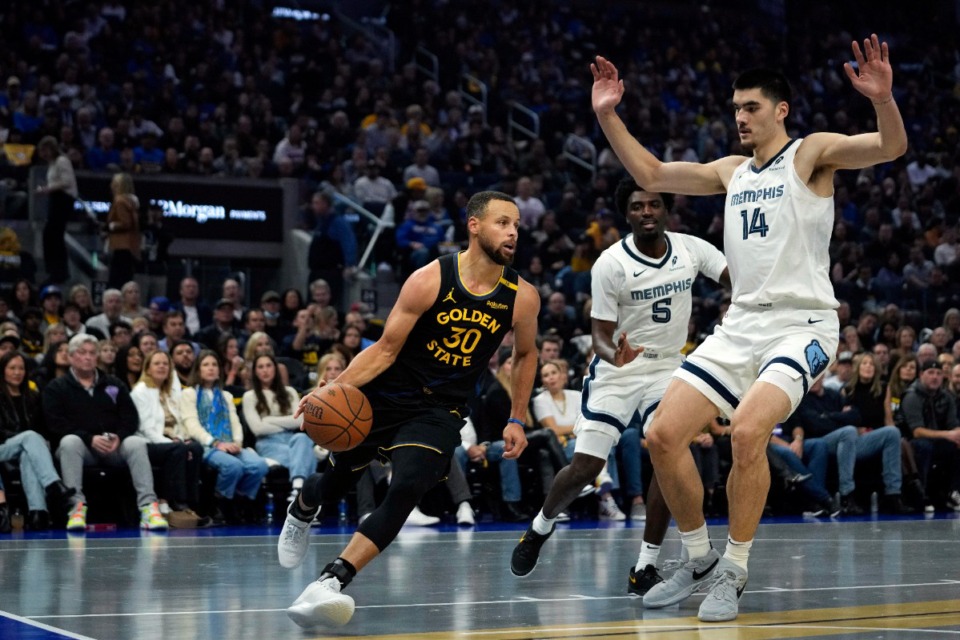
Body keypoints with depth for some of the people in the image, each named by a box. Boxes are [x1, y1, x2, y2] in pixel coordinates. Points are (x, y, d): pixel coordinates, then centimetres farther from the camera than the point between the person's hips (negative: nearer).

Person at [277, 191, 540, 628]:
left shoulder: (521, 297, -8)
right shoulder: (429, 280, -16)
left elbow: (525, 354, 12)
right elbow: (386, 349, -12)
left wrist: (517, 419, 9)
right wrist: (337, 387, -25)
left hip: (440, 411, 1)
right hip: (385, 395, 0)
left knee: (407, 490, -24)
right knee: (338, 480, 15)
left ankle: (330, 583, -27)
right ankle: (302, 508, 53)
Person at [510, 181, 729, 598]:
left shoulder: (690, 250, -6)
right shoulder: (610, 263, -16)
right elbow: (601, 334, -15)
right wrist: (614, 356, -38)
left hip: (667, 366, 2)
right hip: (617, 370, -2)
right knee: (585, 468, -4)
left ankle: (645, 568, -9)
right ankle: (540, 528, 29)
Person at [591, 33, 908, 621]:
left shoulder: (811, 154, -2)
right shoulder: (732, 171, 16)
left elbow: (891, 148, -18)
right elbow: (650, 174, 20)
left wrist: (884, 100, -38)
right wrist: (608, 115, 10)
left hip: (802, 324, -7)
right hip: (741, 325, 7)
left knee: (748, 428, -29)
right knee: (664, 434, -4)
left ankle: (734, 573, -15)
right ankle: (700, 561, 13)